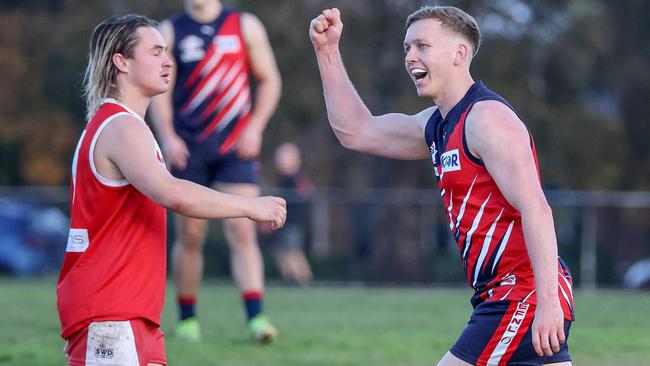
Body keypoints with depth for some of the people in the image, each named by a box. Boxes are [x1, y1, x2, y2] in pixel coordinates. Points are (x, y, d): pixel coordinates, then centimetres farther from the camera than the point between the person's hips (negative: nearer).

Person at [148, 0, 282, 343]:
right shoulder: (170, 31, 5)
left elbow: (269, 80, 8)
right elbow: (159, 89, 2)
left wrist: (254, 127, -4)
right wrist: (167, 136, -12)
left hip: (236, 147, -1)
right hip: (188, 148, 1)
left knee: (242, 232, -11)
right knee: (189, 235, 4)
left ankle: (255, 316, -19)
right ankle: (187, 318, 16)